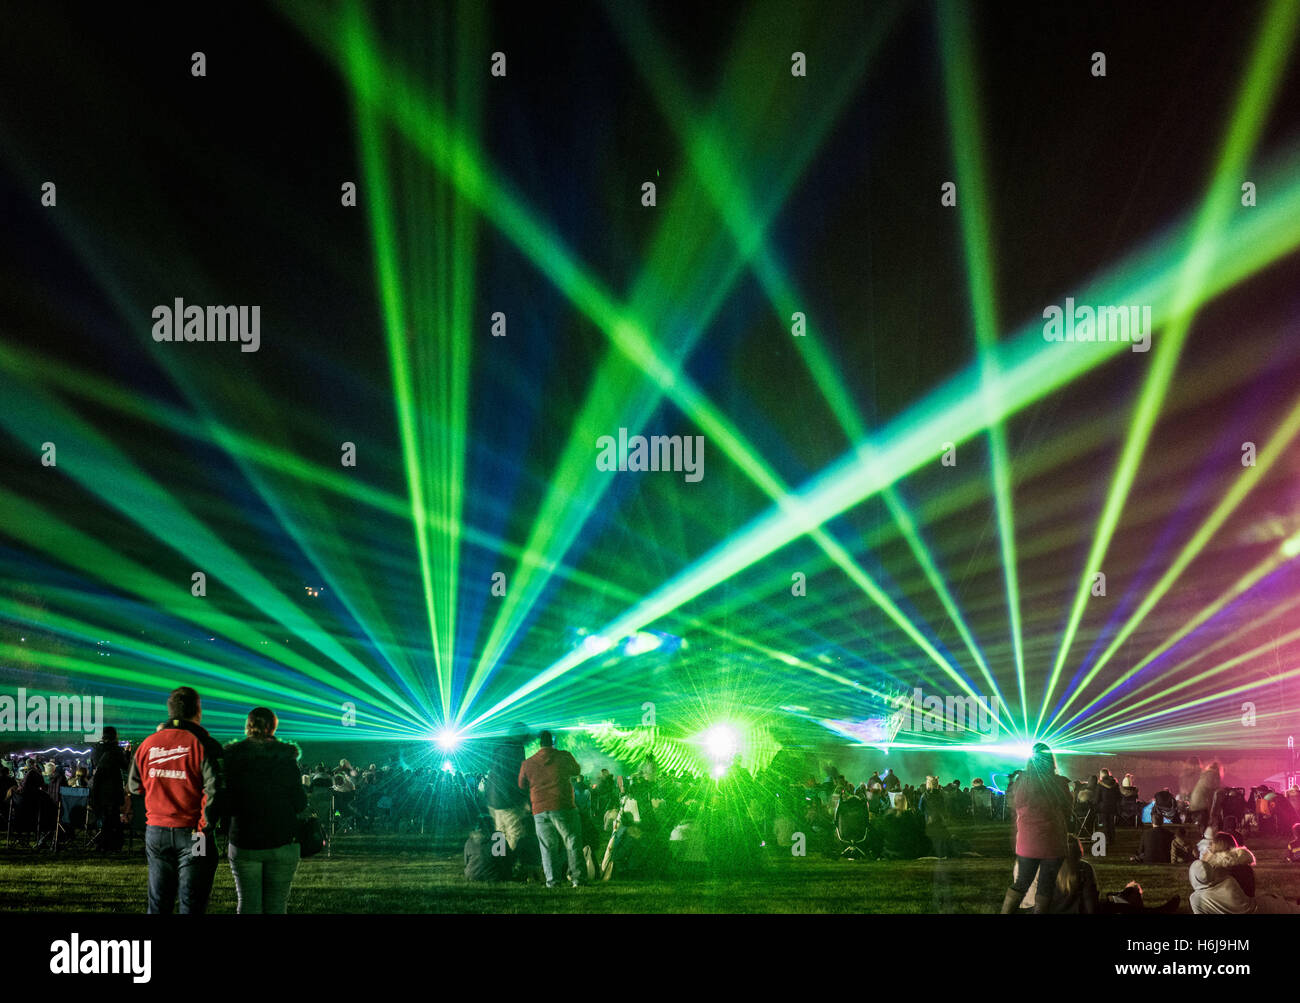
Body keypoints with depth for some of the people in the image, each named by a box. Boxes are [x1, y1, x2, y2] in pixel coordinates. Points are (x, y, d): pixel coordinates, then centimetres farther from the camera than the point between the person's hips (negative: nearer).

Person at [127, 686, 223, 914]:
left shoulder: (148, 744, 5)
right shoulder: (203, 744, -10)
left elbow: (134, 786, 18)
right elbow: (215, 790, -20)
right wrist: (204, 826, -11)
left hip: (156, 833, 4)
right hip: (191, 834, -4)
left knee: (158, 904, 14)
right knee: (191, 905, 0)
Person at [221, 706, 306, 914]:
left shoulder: (232, 756, -3)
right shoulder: (286, 758, -5)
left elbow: (224, 805, -1)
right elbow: (300, 804, -3)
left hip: (243, 843, 1)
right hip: (282, 842, -1)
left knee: (247, 905, 6)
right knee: (276, 906, 5)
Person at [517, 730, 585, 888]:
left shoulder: (527, 763, 7)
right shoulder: (564, 757, 0)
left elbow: (522, 786, 19)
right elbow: (576, 771, 19)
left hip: (540, 811, 2)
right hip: (563, 808, -2)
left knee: (548, 847, 8)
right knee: (572, 843, 6)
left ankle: (552, 880, 1)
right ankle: (576, 877, 3)